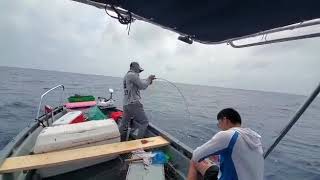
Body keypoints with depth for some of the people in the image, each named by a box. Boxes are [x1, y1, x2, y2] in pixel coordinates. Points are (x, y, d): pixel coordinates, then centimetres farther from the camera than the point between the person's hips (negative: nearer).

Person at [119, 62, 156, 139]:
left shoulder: (126, 76, 21)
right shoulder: (132, 75, -10)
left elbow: (140, 85, 22)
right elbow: (143, 86, -10)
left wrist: (149, 80, 13)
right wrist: (149, 79, 6)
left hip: (126, 104, 10)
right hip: (133, 104, -10)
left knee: (123, 124, 17)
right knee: (144, 123, 1)